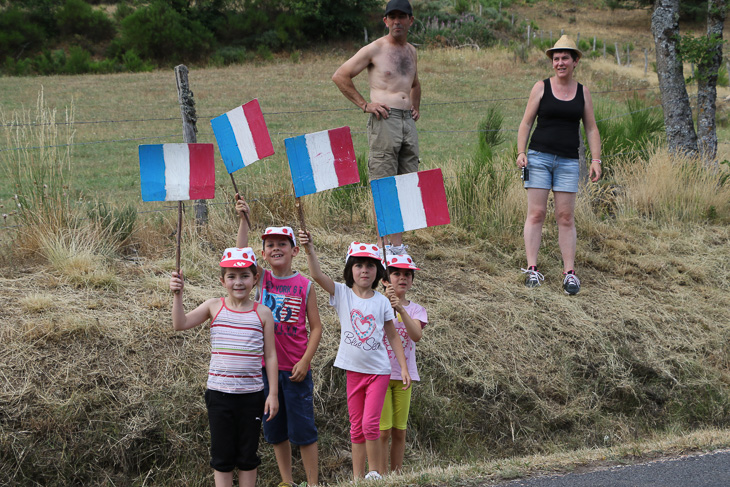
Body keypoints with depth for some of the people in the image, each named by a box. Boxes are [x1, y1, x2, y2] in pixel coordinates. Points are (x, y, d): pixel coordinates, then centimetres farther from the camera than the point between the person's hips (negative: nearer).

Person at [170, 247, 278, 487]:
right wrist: (177, 294, -19)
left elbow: (270, 356, 1)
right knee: (222, 456, 6)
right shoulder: (214, 307, 0)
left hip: (252, 394, 0)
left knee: (247, 455, 10)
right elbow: (180, 324, -8)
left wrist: (273, 394, -1)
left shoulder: (263, 313, -1)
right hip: (219, 393, 0)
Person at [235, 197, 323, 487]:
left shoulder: (305, 285, -3)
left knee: (302, 428, 0)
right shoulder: (262, 279, 3)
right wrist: (243, 220, -23)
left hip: (296, 368, -3)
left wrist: (305, 361, -12)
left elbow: (316, 327, -2)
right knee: (275, 428, 11)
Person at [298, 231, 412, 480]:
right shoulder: (342, 293, -3)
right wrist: (309, 250, -34)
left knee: (370, 424, -11)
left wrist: (404, 368, 2)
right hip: (354, 370, 1)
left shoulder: (382, 302, -1)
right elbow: (317, 275, -18)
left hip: (378, 371, -1)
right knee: (356, 429, 8)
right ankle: (358, 478, 15)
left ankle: (376, 473, 3)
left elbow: (393, 336, 5)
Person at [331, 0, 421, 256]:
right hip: (384, 120, -7)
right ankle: (390, 245, -6)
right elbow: (340, 76, -2)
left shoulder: (410, 51, 18)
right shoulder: (375, 49, -2)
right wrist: (364, 104, -5)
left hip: (408, 122, 7)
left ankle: (398, 245, 11)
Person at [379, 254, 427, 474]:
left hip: (404, 374, 3)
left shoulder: (416, 309, 6)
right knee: (383, 430, -5)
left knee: (399, 431, 7)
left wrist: (401, 309, -28)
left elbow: (416, 335, -14)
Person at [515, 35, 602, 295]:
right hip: (539, 157, -1)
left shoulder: (582, 92, 10)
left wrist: (596, 160, 2)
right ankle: (532, 268, -2)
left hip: (568, 161, 1)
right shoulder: (541, 87, 4)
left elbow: (591, 129, 11)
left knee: (566, 217, 0)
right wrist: (521, 152, -7)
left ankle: (569, 272, 2)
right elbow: (526, 123, 4)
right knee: (536, 213, -4)